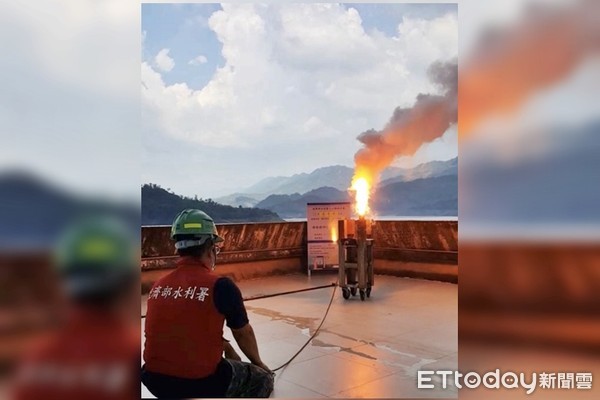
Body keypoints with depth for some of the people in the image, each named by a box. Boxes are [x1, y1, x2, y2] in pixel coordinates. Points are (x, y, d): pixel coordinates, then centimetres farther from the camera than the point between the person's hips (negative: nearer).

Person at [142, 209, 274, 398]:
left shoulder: (158, 286, -1)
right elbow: (243, 333, 1)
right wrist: (258, 363, 21)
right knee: (263, 379, 18)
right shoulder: (221, 285, -15)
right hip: (202, 384, -5)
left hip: (156, 381, 5)